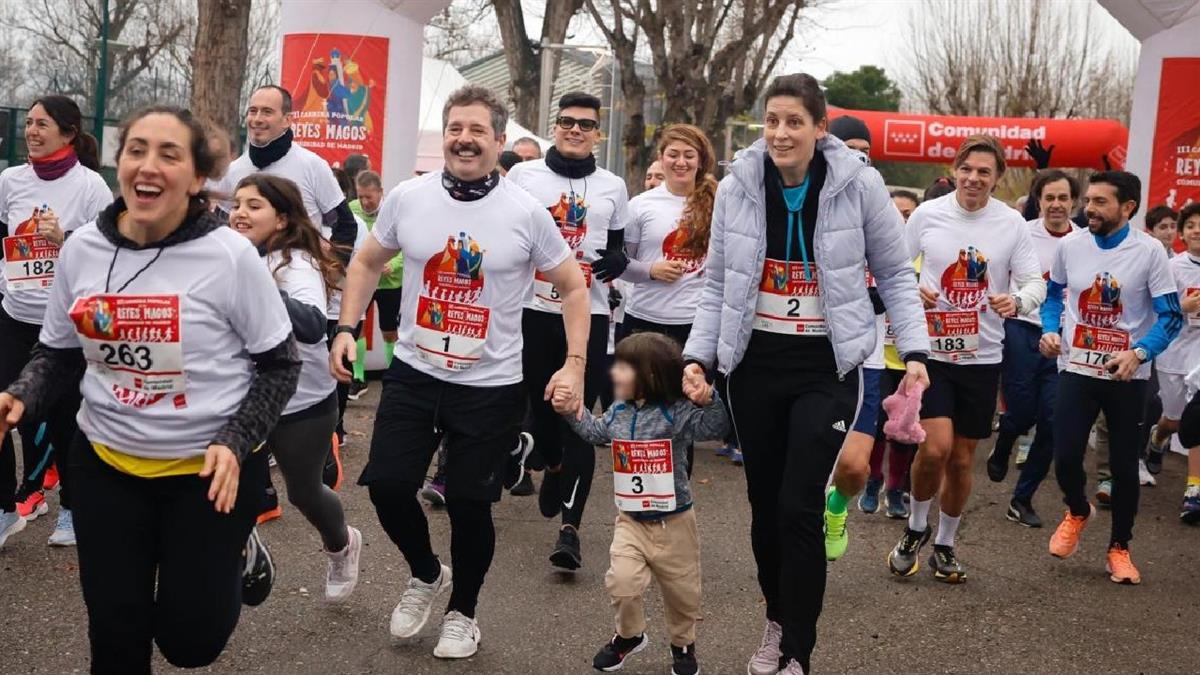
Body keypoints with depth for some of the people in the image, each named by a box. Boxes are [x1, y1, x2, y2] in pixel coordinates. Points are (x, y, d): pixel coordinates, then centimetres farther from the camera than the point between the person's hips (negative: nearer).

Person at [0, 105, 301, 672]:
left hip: (209, 466, -3)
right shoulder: (81, 249, -4)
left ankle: (234, 556, 35)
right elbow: (58, 355, 8)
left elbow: (279, 364, -6)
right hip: (105, 461, 3)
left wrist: (235, 441, -18)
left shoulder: (229, 255, -16)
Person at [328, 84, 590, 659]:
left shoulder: (526, 213, -9)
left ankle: (463, 611, 30)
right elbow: (367, 263, 13)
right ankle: (426, 574, 32)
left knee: (469, 503, 4)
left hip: (491, 386, -2)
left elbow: (573, 288, 0)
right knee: (387, 484, 0)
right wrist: (346, 328, 2)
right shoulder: (407, 198, -3)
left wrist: (575, 363, -9)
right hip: (413, 372, 2)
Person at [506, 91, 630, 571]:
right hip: (533, 310, 1)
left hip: (588, 314, 0)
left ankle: (570, 527, -5)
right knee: (541, 405, 13)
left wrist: (616, 261, -5)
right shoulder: (523, 175, 6)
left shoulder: (612, 186, 10)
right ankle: (553, 467, 47)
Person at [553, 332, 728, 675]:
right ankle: (629, 635, 17)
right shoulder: (618, 412, 1)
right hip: (630, 521, 3)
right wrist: (572, 413, 16)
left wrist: (709, 401, -42)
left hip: (674, 522, -3)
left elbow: (715, 429, -27)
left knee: (681, 589, 11)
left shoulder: (676, 413, -17)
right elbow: (596, 432, 22)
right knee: (622, 581, -12)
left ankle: (683, 644, 37)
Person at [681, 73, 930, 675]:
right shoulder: (736, 188, -2)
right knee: (763, 503, 12)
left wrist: (914, 352, -9)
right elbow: (717, 287, 5)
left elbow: (895, 275, 1)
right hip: (753, 364, 3)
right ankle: (777, 619, 35)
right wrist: (698, 357, -5)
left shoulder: (859, 185, -8)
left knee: (799, 507, -7)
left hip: (826, 368, -3)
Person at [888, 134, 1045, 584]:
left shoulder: (1012, 224, -1)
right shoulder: (927, 214, -3)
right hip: (931, 349, -2)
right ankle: (916, 528, 11)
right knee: (935, 447, -17)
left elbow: (1036, 283, 0)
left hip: (982, 357, 2)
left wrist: (1017, 301, -23)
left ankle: (945, 545, 30)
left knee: (962, 459, 10)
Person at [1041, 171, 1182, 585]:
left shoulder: (1149, 251, -10)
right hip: (1076, 369, 2)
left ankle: (1119, 548, 24)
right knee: (1065, 458, -5)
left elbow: (1170, 317, -8)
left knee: (1124, 465, 5)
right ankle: (1077, 511, 29)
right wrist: (1050, 330, -2)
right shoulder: (1070, 245, -1)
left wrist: (1138, 353, -24)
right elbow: (1053, 295, 16)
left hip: (1127, 376, -2)